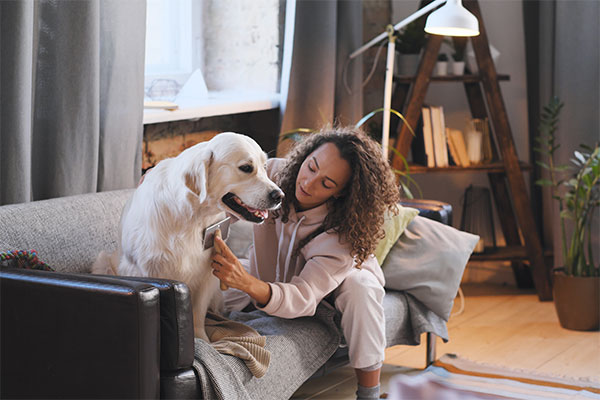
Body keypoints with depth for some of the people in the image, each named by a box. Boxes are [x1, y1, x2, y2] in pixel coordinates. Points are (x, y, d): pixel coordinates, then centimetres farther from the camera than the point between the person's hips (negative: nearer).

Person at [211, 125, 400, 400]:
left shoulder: (344, 232, -37)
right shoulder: (273, 173, -27)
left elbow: (304, 298, -44)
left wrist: (248, 284, -62)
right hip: (269, 276, 4)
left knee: (361, 285, -37)